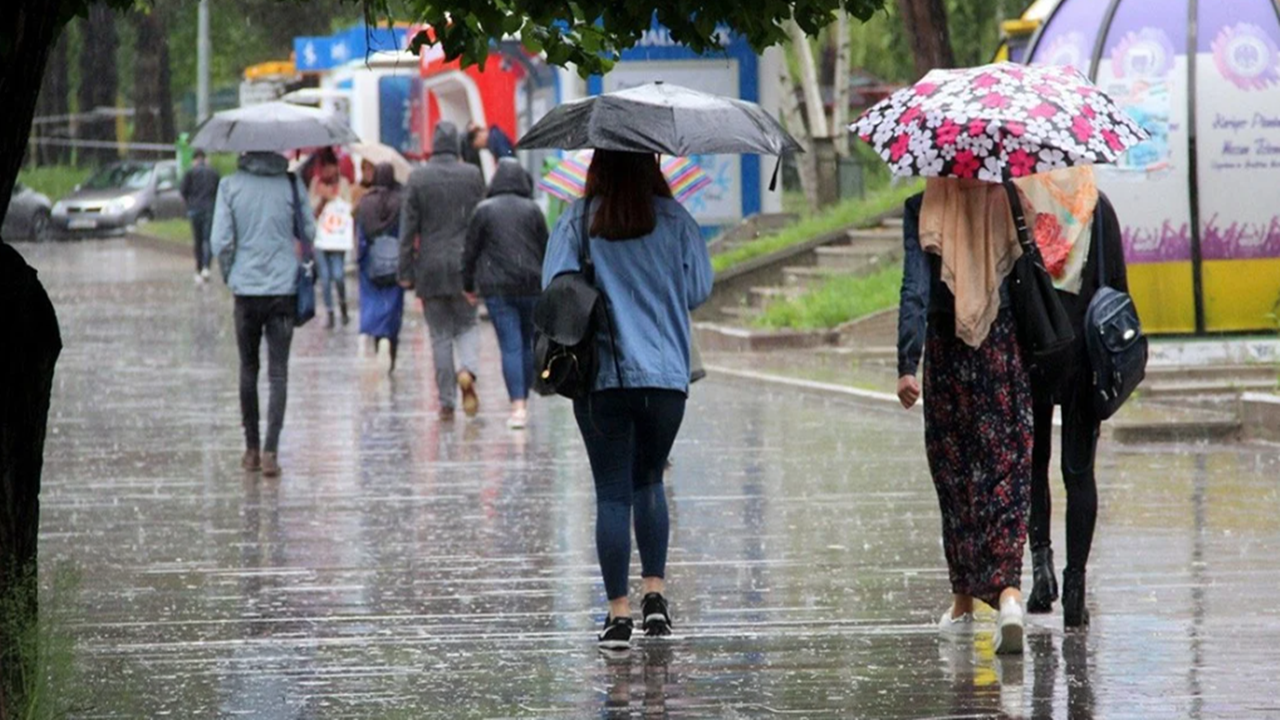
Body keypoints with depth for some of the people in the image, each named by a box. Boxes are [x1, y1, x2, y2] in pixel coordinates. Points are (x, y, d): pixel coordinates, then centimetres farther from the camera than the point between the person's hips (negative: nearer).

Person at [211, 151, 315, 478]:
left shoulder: (230, 186, -5)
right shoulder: (291, 185, -4)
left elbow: (221, 242, -6)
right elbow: (308, 234, 3)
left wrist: (229, 276, 10)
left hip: (246, 289, 0)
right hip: (284, 288, 0)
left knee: (248, 369, 14)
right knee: (278, 372, 0)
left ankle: (251, 449, 18)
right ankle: (270, 451, -11)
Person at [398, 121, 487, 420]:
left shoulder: (418, 178, -4)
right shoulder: (472, 176, -1)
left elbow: (408, 228, -4)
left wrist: (405, 272, 1)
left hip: (430, 268, -1)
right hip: (465, 266, 1)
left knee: (440, 335, 5)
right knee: (467, 324, 14)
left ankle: (447, 402, 4)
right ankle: (468, 370, -16)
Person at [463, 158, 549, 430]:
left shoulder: (484, 210, -2)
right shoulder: (532, 210, 2)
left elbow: (471, 250, 2)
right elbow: (545, 249, 6)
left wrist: (468, 285, 13)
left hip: (497, 287, -2)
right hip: (531, 285, 2)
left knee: (510, 347, -5)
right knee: (527, 344, 14)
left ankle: (518, 407, -15)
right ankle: (523, 402, 20)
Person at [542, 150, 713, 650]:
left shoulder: (578, 221, -2)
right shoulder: (673, 220, 0)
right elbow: (699, 290, 2)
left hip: (601, 376, -1)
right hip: (665, 374, 1)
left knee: (612, 492, 2)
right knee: (649, 481, 19)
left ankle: (618, 612, -1)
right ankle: (654, 592, 10)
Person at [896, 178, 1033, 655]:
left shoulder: (923, 212, -5)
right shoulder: (1010, 204, -2)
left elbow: (915, 289, -13)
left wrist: (907, 365, -15)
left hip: (947, 352, 0)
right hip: (1006, 346, 0)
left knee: (955, 476, 12)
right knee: (1006, 472, -1)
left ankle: (964, 602, 20)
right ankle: (1008, 589, -21)